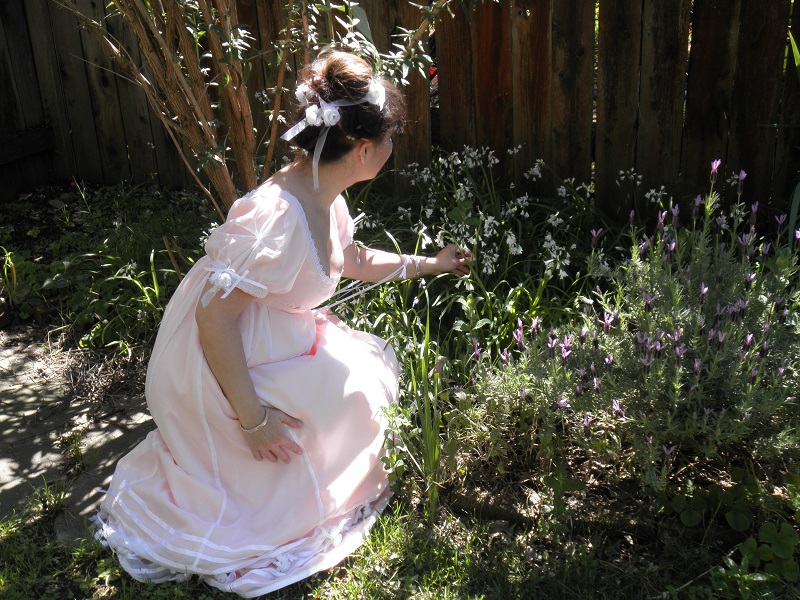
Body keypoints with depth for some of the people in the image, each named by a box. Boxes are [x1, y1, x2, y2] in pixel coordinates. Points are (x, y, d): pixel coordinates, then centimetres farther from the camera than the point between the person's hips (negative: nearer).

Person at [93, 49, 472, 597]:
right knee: (351, 385, -5)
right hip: (217, 364, -9)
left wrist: (431, 264, 26)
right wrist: (253, 418, -26)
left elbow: (356, 261, 18)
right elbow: (214, 313, -31)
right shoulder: (280, 217, -33)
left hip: (262, 341, 9)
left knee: (362, 363, 8)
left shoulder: (324, 196, -2)